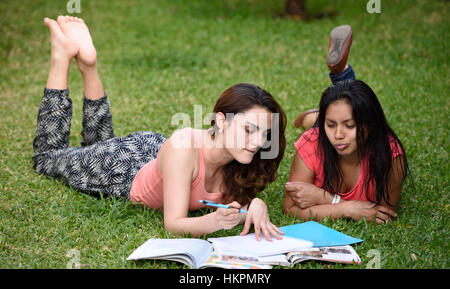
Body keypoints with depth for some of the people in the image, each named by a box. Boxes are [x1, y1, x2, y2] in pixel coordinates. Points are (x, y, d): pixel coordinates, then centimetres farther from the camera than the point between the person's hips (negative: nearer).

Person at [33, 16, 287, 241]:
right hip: (121, 169, -5)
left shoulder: (240, 158, -27)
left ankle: (88, 64, 31)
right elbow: (173, 224, -41)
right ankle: (63, 55, 25)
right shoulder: (183, 148, -45)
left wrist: (256, 205, -41)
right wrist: (213, 221, -61)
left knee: (101, 141, 38)